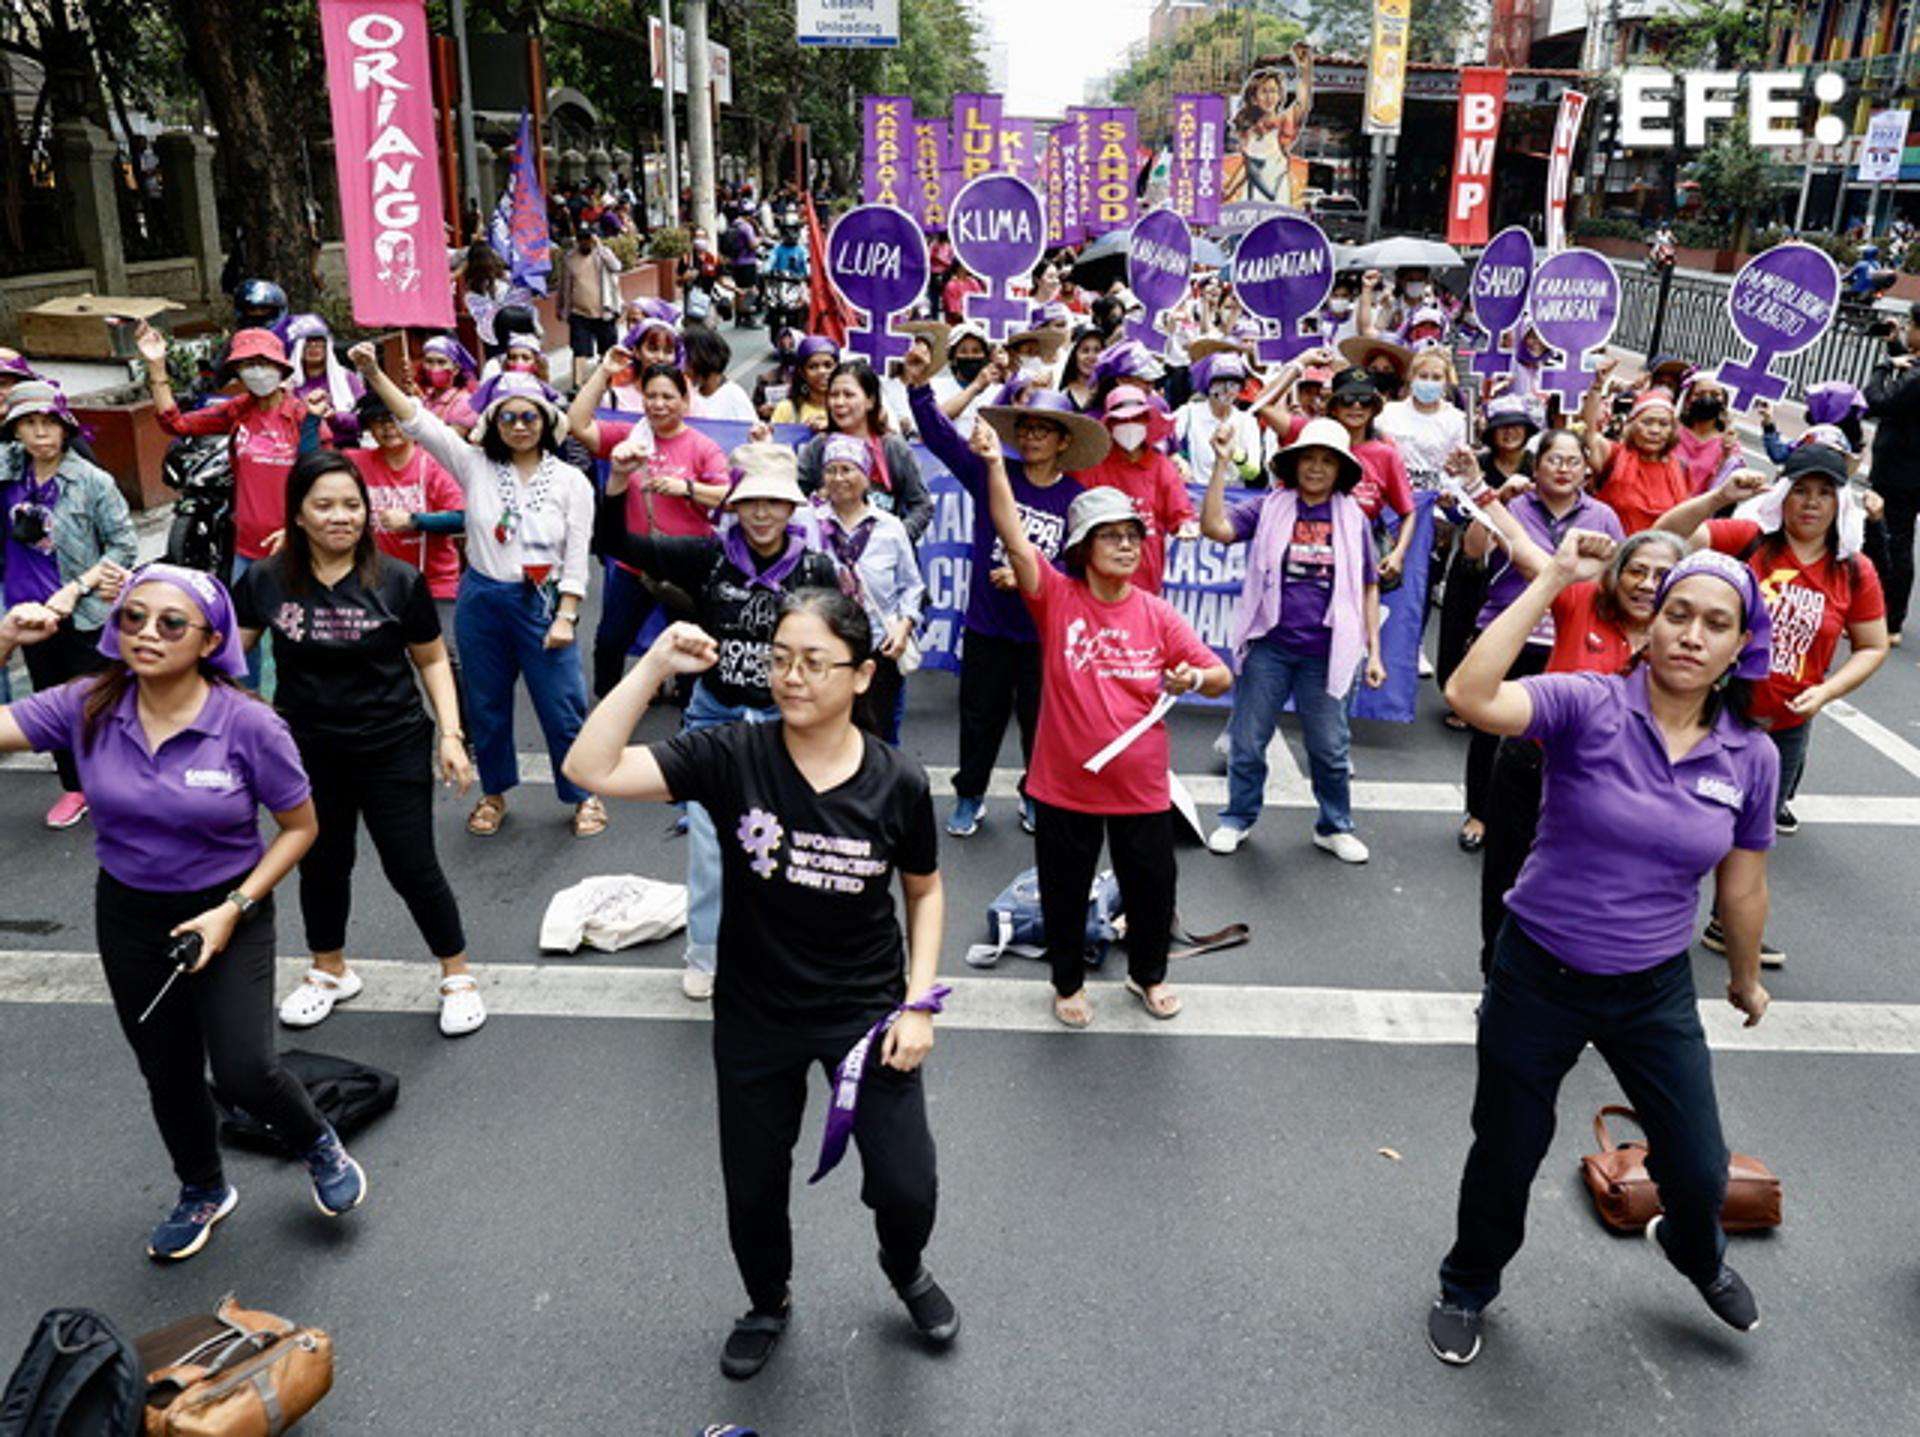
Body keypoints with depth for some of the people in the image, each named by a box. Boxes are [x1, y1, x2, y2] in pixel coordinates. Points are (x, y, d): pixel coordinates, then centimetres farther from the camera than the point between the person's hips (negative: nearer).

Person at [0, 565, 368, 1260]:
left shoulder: (250, 725, -21)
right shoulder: (88, 709, -12)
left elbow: (300, 826, -11)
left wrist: (232, 911, -17)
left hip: (228, 911, -3)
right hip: (129, 915, 4)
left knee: (243, 1071, -13)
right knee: (168, 1076, 17)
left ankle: (318, 1145, 21)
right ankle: (203, 1191, 46)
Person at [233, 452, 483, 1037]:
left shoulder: (398, 581, -10)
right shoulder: (267, 581, -6)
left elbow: (432, 660, -1)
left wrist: (451, 733, -9)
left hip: (393, 750, -2)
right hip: (307, 753, 3)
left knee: (413, 868, 2)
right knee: (321, 864, 19)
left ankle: (457, 976, 24)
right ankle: (330, 972, 43)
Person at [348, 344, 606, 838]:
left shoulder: (571, 481, -2)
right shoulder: (475, 466, 1)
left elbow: (577, 558, -4)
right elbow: (418, 422, -6)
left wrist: (565, 617, -11)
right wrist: (374, 374, -18)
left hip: (542, 603, -2)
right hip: (481, 600, 2)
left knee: (563, 708, 2)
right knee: (486, 706, 14)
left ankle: (584, 795, 22)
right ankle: (494, 793, 34)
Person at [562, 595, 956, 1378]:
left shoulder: (899, 784, -15)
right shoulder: (732, 755, -17)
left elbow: (924, 890, 1)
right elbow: (591, 768, -25)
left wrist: (919, 1003, -6)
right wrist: (655, 665, -30)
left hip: (865, 1010, 0)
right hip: (754, 1018, 1)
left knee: (906, 1188, 2)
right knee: (754, 1188, 16)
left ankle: (905, 1270, 41)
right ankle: (768, 1304, 50)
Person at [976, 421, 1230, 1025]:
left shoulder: (1157, 614, -2)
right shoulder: (1057, 598, -9)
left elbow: (1221, 676, 1)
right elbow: (1014, 537, -23)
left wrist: (1195, 679, -23)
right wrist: (994, 464, -34)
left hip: (1142, 786, 2)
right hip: (1064, 786, -2)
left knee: (1151, 886, 16)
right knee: (1064, 891, 14)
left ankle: (1149, 974, 43)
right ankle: (1069, 982, 39)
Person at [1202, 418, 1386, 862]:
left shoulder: (1352, 518, 6)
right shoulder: (1268, 508, 2)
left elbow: (1368, 588, 10)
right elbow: (1214, 527, -14)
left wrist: (1373, 651, 6)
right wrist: (1222, 465, -18)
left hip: (1326, 653, 1)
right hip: (1268, 647, -1)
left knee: (1330, 748, 10)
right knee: (1247, 741, 8)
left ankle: (1334, 827, 28)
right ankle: (1238, 818, 26)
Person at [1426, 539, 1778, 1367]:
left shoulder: (1751, 759, -5)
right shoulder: (1587, 707, -17)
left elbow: (1742, 887, 9)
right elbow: (1470, 696, -36)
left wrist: (1746, 979, 21)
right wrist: (1554, 578, -32)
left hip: (1655, 992, 3)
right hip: (1537, 980, -3)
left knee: (1699, 1169, 14)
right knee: (1506, 1158, 14)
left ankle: (1692, 1249, 54)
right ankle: (1467, 1289, 45)